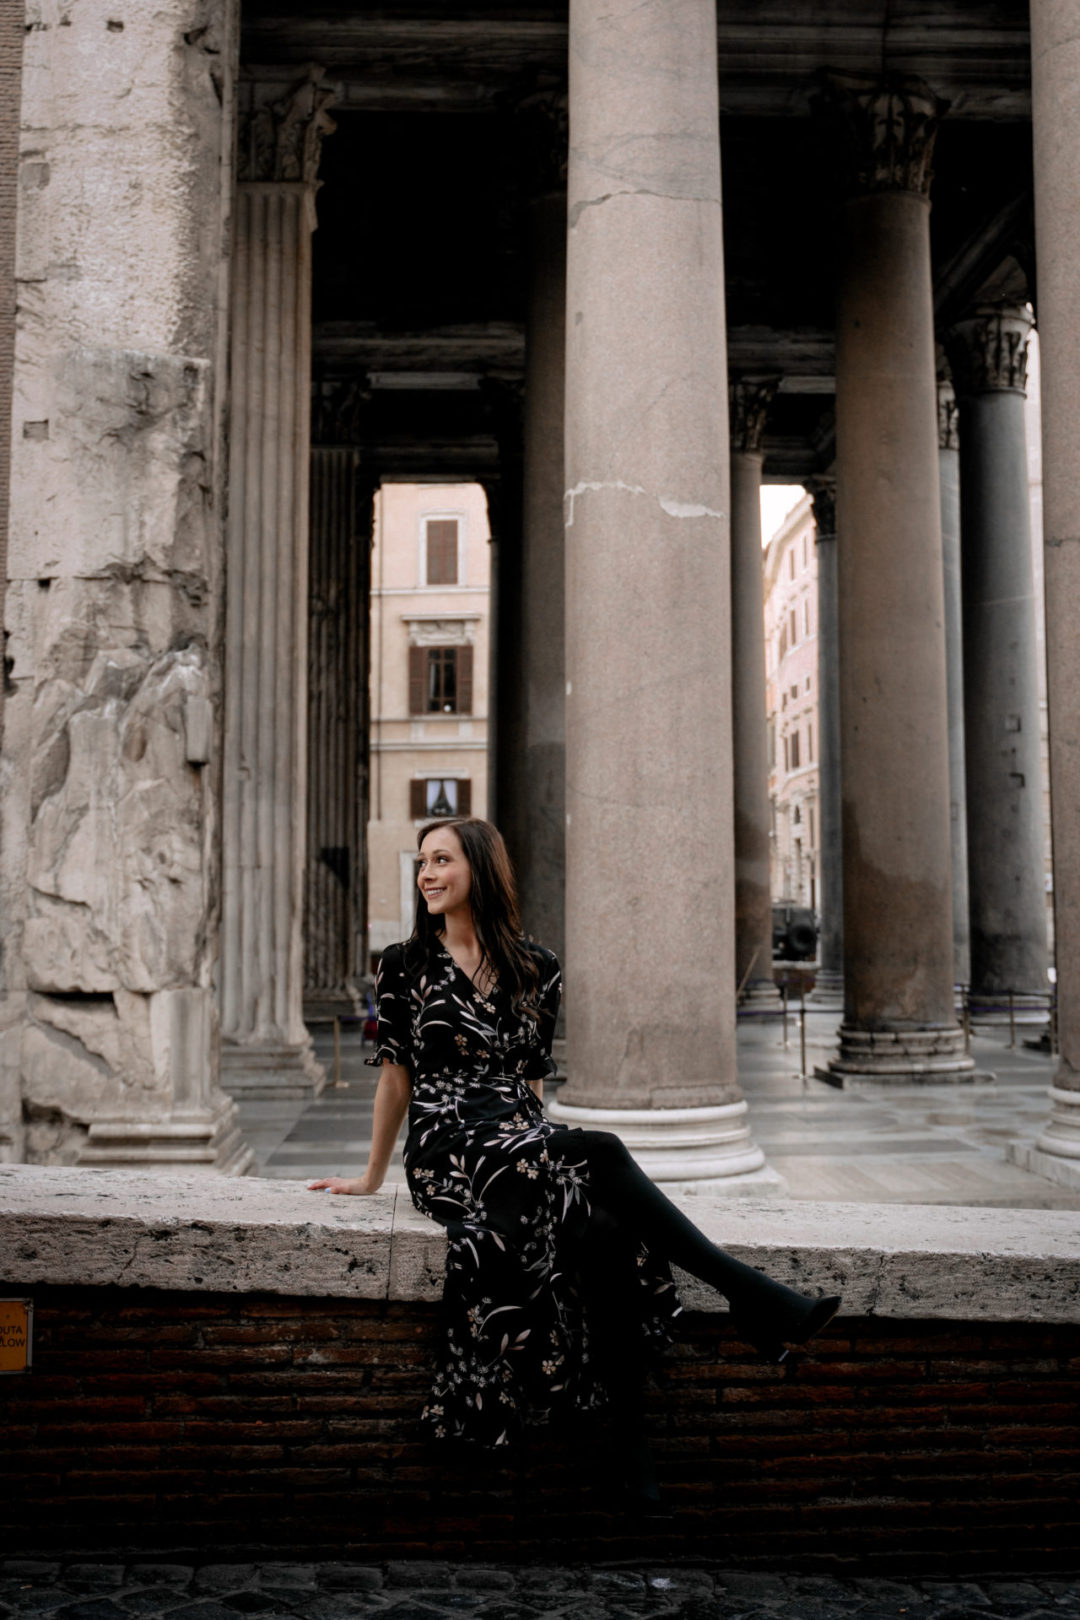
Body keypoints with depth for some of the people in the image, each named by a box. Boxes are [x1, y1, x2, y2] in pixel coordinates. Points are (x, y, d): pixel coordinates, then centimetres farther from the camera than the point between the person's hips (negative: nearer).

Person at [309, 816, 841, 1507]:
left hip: (524, 1141, 4)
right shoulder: (406, 964, 4)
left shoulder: (537, 970, 12)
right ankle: (755, 1298, -32)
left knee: (609, 1237, -31)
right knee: (604, 1153, -32)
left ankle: (632, 1440, -25)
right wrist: (372, 1178, 15)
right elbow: (397, 1075, 10)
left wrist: (534, 1142, 8)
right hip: (448, 1150, -3)